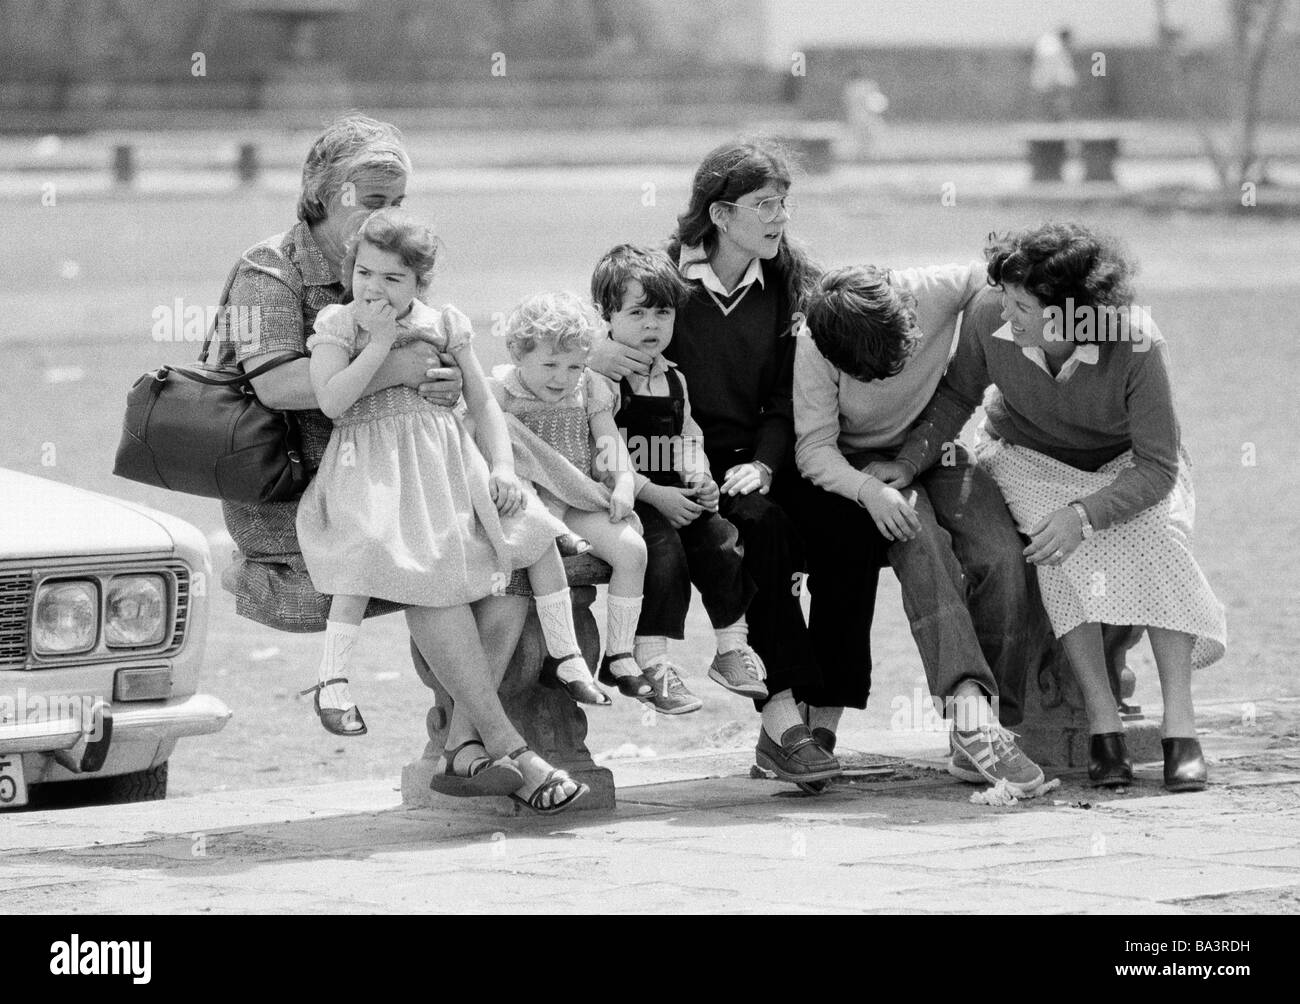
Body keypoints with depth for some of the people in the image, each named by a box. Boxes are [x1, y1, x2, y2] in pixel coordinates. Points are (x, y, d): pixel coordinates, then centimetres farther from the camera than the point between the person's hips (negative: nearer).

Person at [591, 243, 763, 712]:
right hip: (623, 500, -6)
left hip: (676, 497, 6)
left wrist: (699, 479, -1)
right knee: (664, 547, -29)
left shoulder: (674, 380, 14)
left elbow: (689, 436, 20)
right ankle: (652, 661, -24)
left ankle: (732, 649, 1)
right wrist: (653, 494, -19)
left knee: (723, 540, -13)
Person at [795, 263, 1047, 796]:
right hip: (865, 466, -2)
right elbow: (813, 448, -20)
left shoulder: (935, 290, -22)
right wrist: (869, 489, -39)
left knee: (1002, 558, -24)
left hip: (941, 449, 2)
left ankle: (981, 734, -20)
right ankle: (968, 707, -46)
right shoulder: (814, 345, -23)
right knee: (919, 541, -34)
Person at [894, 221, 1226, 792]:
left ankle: (1180, 724, -31)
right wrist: (908, 463, -23)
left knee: (1157, 532, -32)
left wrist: (1084, 515, -41)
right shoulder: (991, 324, -26)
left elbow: (1158, 468, -28)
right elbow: (955, 396, -7)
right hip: (1031, 460, 1)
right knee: (1062, 550, -31)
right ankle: (1102, 723, -32)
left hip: (1127, 463, -1)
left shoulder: (1136, 346, -32)